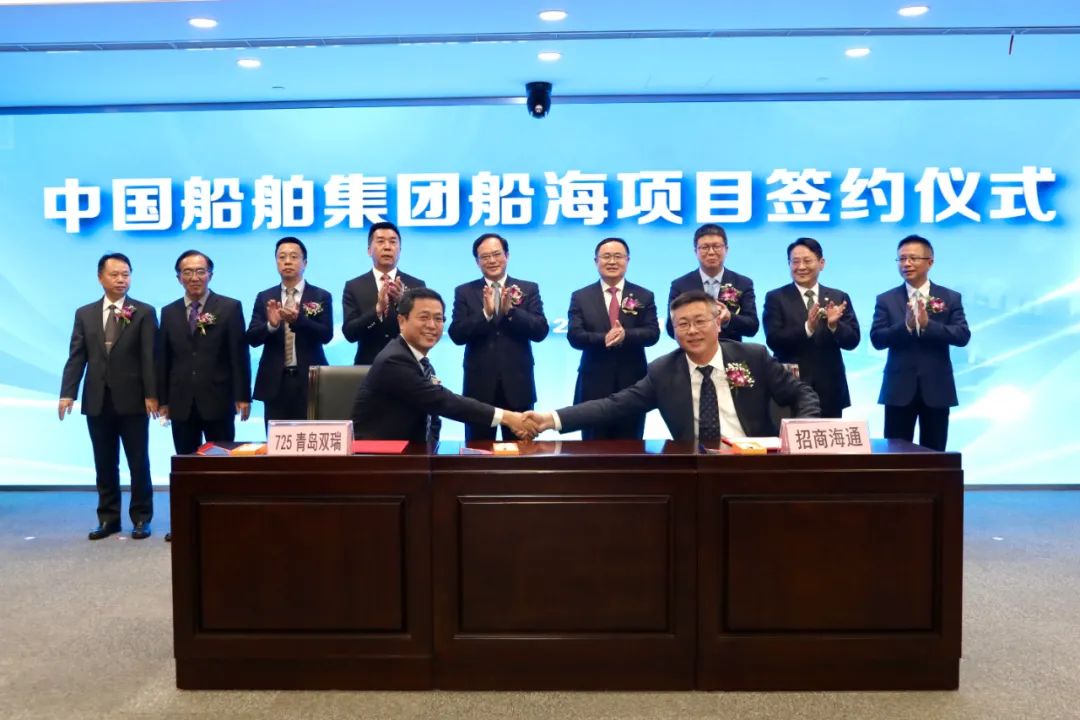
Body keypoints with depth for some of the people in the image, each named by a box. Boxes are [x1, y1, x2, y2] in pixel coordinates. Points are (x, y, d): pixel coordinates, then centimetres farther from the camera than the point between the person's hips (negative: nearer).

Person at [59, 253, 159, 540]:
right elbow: (76, 357, 6)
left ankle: (141, 518, 14)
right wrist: (67, 393, -4)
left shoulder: (144, 312, 0)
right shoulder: (84, 314, 10)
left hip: (132, 399, -3)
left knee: (138, 462, 4)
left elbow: (149, 357, -6)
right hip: (97, 401, 3)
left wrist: (151, 394, -13)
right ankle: (108, 517, 20)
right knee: (104, 464, 9)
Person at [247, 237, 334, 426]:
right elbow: (252, 338, 1)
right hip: (275, 381, 2)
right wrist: (271, 324, -19)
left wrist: (298, 320, -25)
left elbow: (326, 335, -9)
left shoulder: (321, 296, 2)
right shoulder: (264, 297, 8)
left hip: (309, 380, -2)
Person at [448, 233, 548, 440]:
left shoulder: (529, 289, 5)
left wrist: (510, 310, -19)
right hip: (479, 386, 0)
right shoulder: (464, 292, 4)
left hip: (517, 385, 0)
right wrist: (485, 313, -21)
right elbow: (457, 335, -6)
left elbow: (541, 331, -5)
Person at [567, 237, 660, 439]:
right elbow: (574, 336, -6)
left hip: (632, 384, 1)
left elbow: (652, 333, -5)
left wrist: (625, 335, -25)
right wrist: (603, 339, -25)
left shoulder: (644, 296, 6)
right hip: (594, 386, 0)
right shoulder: (580, 297, 5)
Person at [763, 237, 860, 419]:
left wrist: (834, 325, -19)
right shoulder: (775, 298, 1)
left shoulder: (839, 298, 8)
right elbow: (773, 340, -11)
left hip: (830, 391, 3)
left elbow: (852, 340, 1)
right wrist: (807, 328, -25)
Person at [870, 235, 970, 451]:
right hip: (899, 390, 0)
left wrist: (927, 325, -21)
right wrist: (906, 325, -22)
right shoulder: (886, 300, 3)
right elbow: (876, 339, -7)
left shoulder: (951, 298, 4)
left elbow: (963, 336, -7)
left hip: (936, 390, 1)